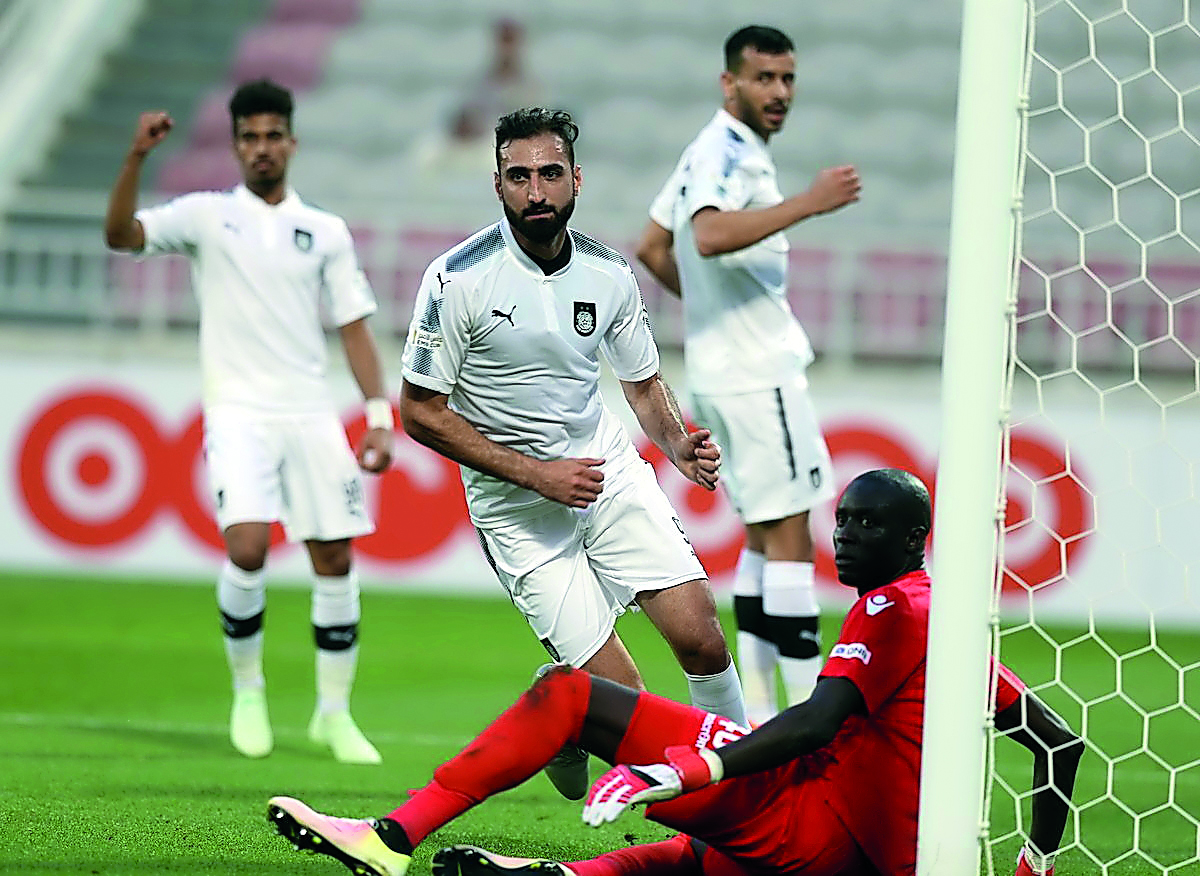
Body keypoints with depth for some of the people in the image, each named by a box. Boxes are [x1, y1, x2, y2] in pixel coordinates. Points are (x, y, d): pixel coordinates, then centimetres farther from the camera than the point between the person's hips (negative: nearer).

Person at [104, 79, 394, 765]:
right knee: (248, 546, -19)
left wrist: (380, 415, 2)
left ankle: (334, 713, 12)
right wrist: (138, 158, -22)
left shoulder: (327, 232, 11)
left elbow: (354, 327, 11)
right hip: (238, 411, -2)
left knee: (335, 559, -1)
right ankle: (248, 692, 2)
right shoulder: (207, 217, 6)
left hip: (311, 415, 3)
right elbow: (122, 234, -8)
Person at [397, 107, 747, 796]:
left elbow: (643, 382, 14)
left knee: (701, 637, -11)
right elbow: (421, 411, -11)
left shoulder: (608, 274, -2)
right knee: (617, 690, -11)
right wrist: (536, 473, -16)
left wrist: (680, 445, -8)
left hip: (609, 469, 4)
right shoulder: (459, 280, -16)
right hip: (516, 503, -4)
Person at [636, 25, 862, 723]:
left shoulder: (715, 151, 17)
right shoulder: (726, 150, -14)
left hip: (721, 370, 10)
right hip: (757, 372, -10)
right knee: (789, 534, -9)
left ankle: (757, 712, 13)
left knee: (765, 535, 13)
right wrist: (807, 204, -35)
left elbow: (652, 248, 26)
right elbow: (709, 235, -34)